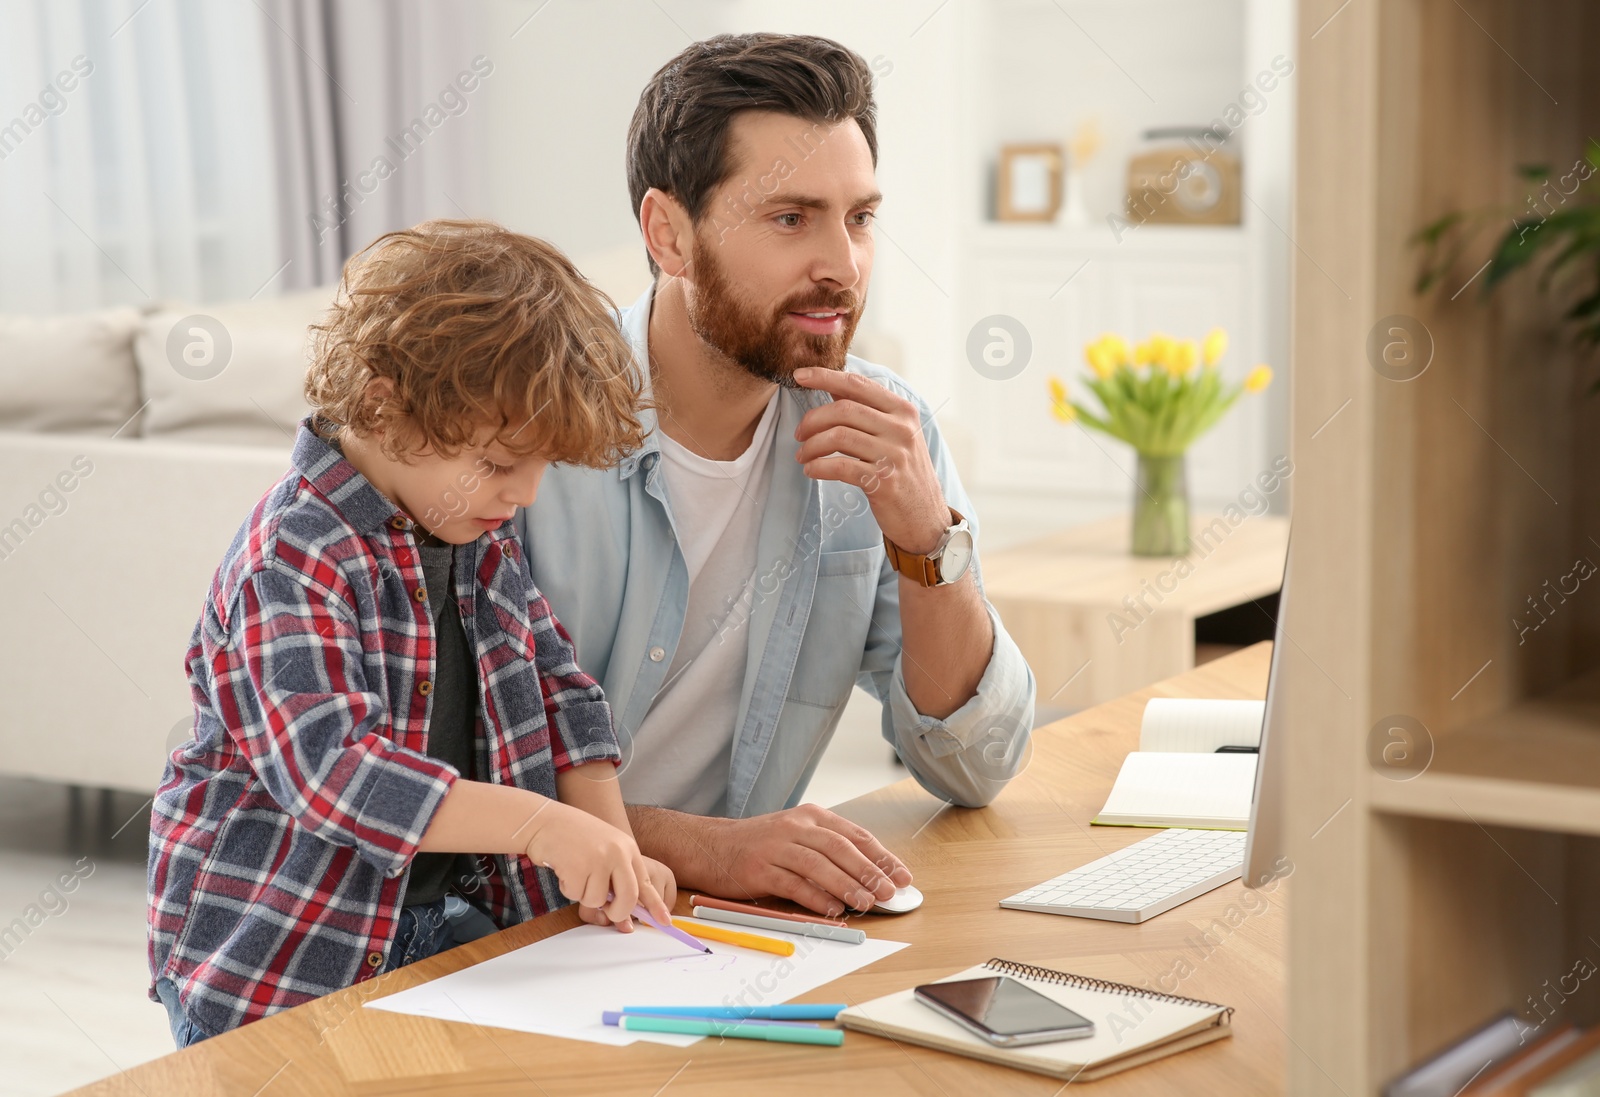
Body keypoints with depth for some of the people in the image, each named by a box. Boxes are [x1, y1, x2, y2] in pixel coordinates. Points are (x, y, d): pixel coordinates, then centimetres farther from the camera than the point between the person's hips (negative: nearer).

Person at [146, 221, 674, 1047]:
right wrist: (541, 826, -35)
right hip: (276, 953, -7)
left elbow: (558, 689, 12)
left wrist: (612, 847, -4)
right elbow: (330, 769, -31)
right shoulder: (294, 560, -21)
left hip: (436, 917, 7)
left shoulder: (483, 537, 6)